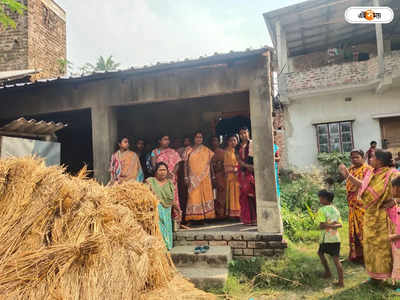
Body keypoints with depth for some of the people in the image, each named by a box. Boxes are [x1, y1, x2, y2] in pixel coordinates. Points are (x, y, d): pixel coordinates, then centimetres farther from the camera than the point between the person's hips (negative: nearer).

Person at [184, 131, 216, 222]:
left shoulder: (207, 150, 10)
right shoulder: (189, 151, 5)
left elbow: (210, 163, 13)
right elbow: (186, 164, 3)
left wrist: (213, 176, 9)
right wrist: (186, 177, -4)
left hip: (205, 178, 2)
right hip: (193, 178, -2)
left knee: (206, 195, 2)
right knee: (194, 196, -4)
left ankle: (206, 216, 10)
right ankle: (194, 217, 0)